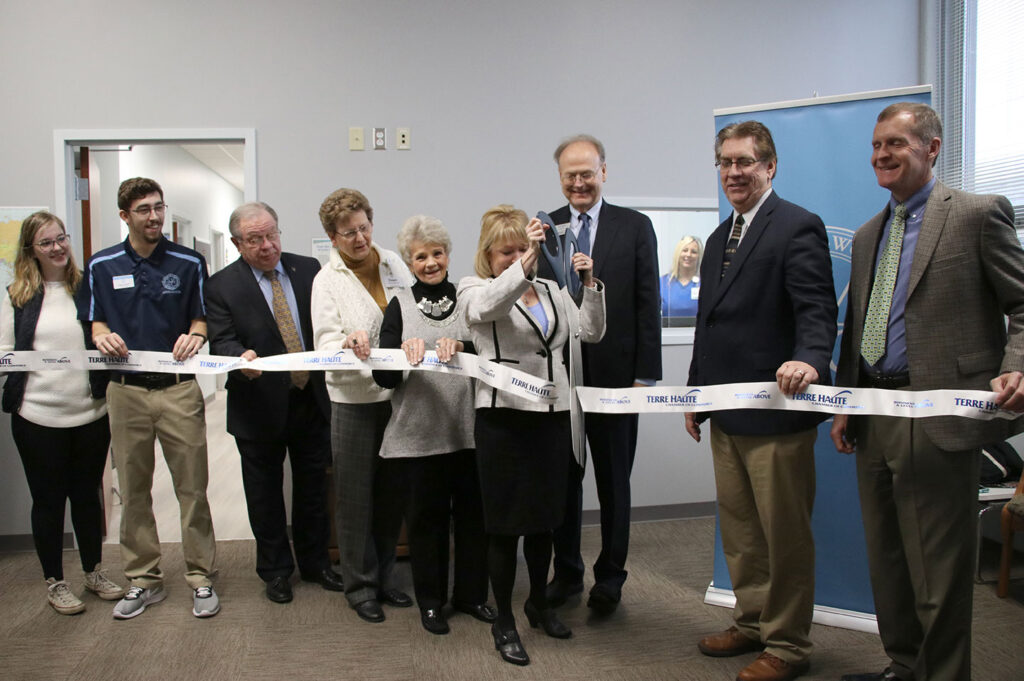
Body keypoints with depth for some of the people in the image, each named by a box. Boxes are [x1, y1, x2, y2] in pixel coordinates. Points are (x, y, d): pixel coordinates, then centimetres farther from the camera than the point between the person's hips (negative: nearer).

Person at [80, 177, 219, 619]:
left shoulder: (189, 262, 2)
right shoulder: (101, 266, 6)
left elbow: (201, 318, 6)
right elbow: (96, 322, 11)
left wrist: (194, 335, -15)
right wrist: (102, 336, -11)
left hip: (179, 388, -2)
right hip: (126, 390, 2)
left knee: (192, 487, 1)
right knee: (133, 491, 10)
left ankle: (200, 578, 14)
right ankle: (143, 579, 23)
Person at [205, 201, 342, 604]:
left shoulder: (308, 269, 3)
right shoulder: (223, 285, -6)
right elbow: (222, 341, -12)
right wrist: (241, 356, -33)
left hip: (312, 399, 3)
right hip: (260, 407, -2)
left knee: (314, 488, 15)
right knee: (265, 495, 12)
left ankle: (315, 563, 33)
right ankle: (275, 570, 30)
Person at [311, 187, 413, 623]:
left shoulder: (393, 263, 8)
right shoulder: (327, 280, -3)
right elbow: (324, 342, -9)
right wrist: (347, 341, -30)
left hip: (398, 394, 4)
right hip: (355, 398, -3)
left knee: (392, 492, 12)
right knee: (356, 496, 5)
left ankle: (383, 577, 29)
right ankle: (360, 586, 21)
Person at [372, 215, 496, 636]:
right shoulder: (400, 306, 3)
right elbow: (384, 377, -3)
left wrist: (460, 347, -23)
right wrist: (405, 354, -22)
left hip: (468, 428, 1)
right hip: (419, 431, -1)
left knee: (473, 512, 10)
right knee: (427, 515, 9)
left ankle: (471, 594, 30)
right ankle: (431, 601, 27)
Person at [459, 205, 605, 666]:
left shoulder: (550, 290, 12)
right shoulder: (475, 289, -1)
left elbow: (590, 332, 7)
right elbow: (486, 306, -25)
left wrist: (589, 285, -8)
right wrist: (524, 265, -39)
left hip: (553, 416, 5)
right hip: (504, 417, -4)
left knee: (544, 518, 17)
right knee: (505, 523, 4)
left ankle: (539, 602, 37)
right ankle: (504, 621, 20)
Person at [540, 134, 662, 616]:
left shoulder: (635, 227, 0)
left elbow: (647, 306, -3)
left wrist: (645, 375, -7)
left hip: (615, 375, -1)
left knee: (613, 483, 11)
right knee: (562, 479, 12)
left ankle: (609, 578, 26)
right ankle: (566, 572, 29)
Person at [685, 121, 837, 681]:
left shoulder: (797, 227, -8)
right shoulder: (719, 237, 18)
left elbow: (817, 309, -18)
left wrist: (809, 360, -38)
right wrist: (697, 391, 20)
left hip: (776, 410, -8)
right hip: (726, 412, 8)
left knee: (785, 535, 5)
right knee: (738, 530, 18)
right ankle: (752, 622, 34)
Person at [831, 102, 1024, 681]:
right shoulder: (868, 235, 17)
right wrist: (844, 404, 15)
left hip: (938, 419, -7)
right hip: (875, 420, 7)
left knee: (938, 572, 1)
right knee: (887, 561, 16)